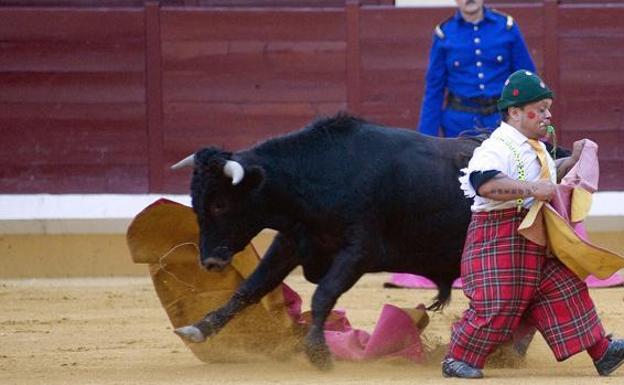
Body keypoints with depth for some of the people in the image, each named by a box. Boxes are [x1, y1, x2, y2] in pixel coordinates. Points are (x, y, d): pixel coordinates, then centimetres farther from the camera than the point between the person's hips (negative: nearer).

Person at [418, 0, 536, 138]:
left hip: (502, 117, 0)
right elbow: (434, 89, 5)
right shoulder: (444, 34, 2)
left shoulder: (507, 27, 2)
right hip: (459, 124, 0)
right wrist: (426, 136, 0)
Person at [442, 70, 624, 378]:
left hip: (535, 243, 9)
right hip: (499, 239, -9)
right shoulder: (497, 148, -17)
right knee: (496, 306, -9)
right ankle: (457, 359, 5)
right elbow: (485, 183, -37)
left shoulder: (536, 149, 16)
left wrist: (572, 161, 19)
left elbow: (547, 176, 37)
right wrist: (531, 188, -40)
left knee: (565, 289, 6)